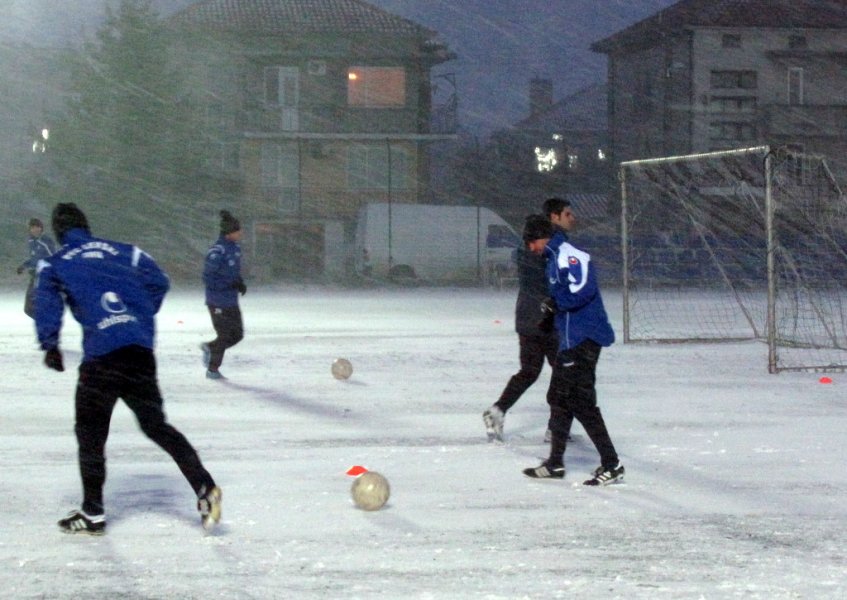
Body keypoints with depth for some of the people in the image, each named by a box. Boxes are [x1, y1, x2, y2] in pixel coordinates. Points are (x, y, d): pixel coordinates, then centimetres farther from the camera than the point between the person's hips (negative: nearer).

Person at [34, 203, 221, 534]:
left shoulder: (55, 264, 8)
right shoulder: (120, 251, 16)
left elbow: (48, 302, -6)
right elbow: (158, 281, 12)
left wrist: (50, 345, -2)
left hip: (101, 354, -4)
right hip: (141, 350, 4)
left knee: (90, 431, 9)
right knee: (156, 425, 16)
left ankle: (92, 514, 10)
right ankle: (205, 489, 6)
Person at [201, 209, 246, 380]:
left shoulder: (235, 248, 7)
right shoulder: (216, 252, -20)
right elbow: (208, 278, -20)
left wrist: (240, 283, 0)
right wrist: (231, 284, -25)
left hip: (231, 301, 8)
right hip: (218, 302, -8)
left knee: (237, 334, 11)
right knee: (224, 336, 0)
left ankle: (210, 347, 31)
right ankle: (212, 369, 17)